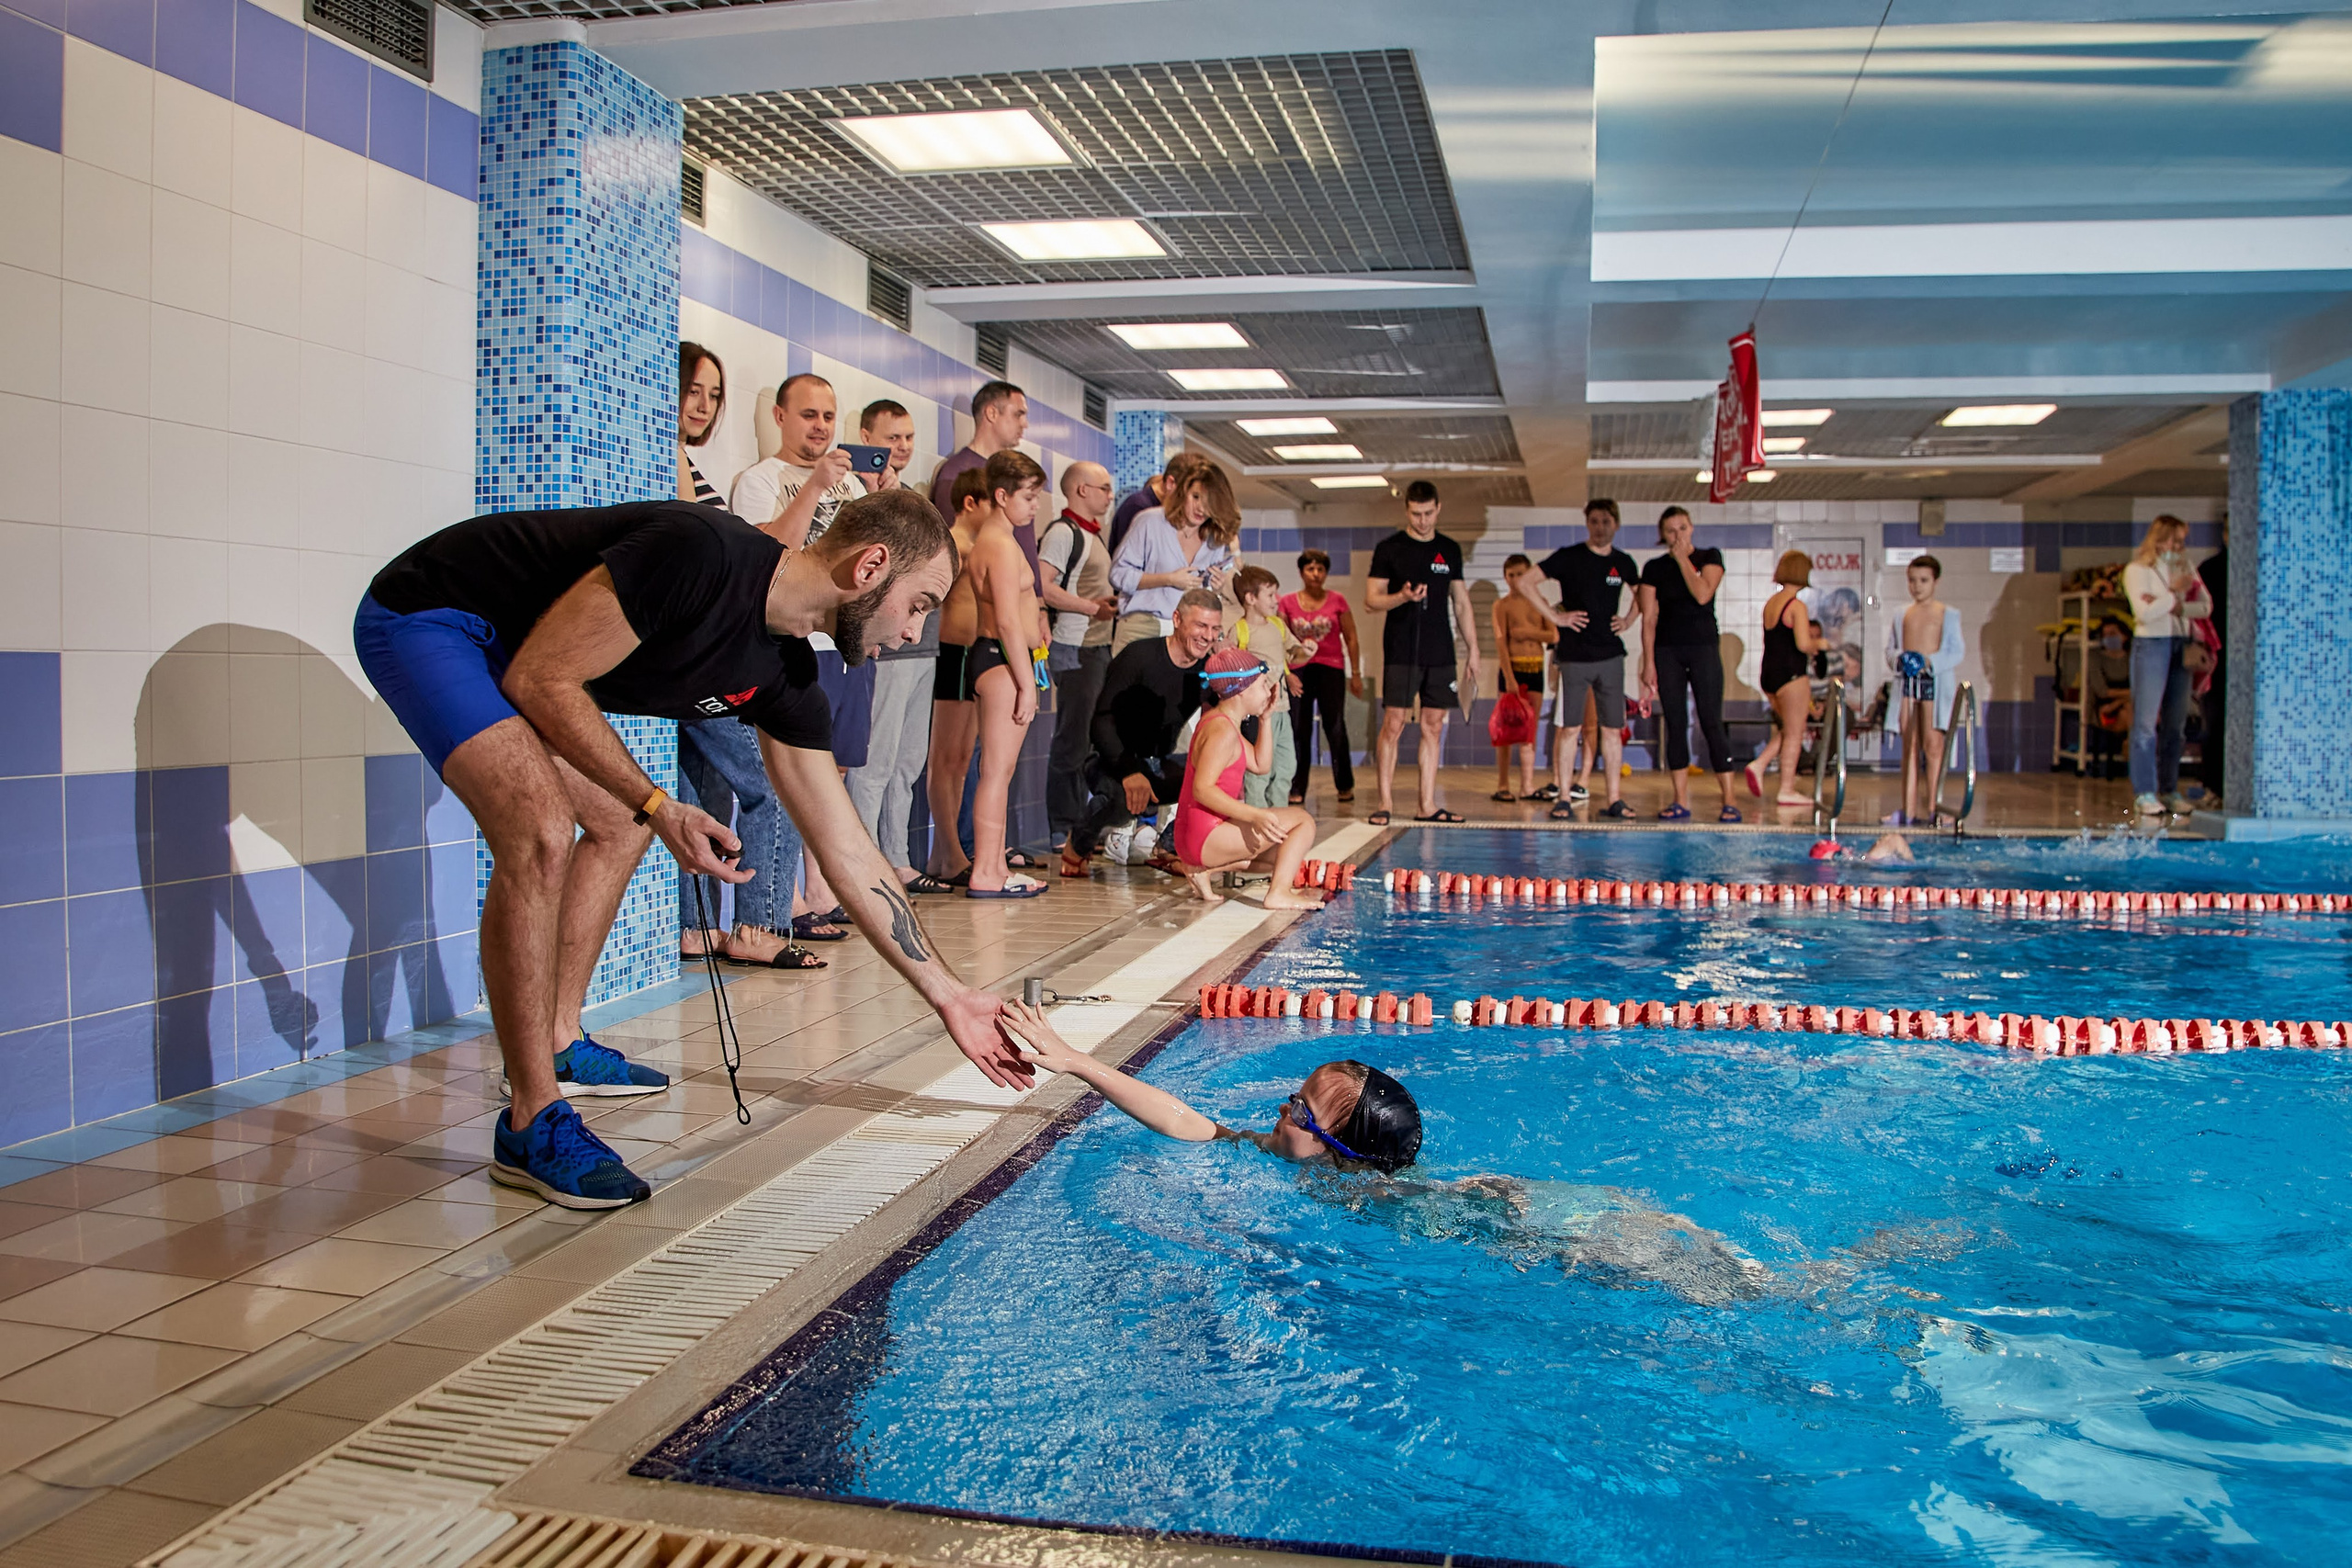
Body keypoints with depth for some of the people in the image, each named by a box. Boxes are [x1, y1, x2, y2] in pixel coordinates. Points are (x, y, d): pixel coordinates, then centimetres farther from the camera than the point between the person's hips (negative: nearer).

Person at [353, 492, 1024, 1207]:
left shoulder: (785, 677, -3)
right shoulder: (698, 556, -30)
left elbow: (849, 854, 1)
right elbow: (540, 680, -25)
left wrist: (950, 996, 2)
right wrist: (658, 806, -29)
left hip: (507, 646, 9)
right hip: (420, 617, -9)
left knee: (619, 822, 15)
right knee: (542, 832, -24)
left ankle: (558, 1045, 28)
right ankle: (531, 1124, -14)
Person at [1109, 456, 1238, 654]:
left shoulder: (1217, 540, 13)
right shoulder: (1151, 522, -2)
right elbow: (1118, 574, -5)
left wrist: (1217, 589, -1)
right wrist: (1169, 580, -11)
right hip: (1142, 627, -3)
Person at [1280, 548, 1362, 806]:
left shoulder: (1337, 601, 3)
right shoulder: (1288, 603, 4)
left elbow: (1351, 638, 7)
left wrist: (1356, 674, 5)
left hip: (1330, 668, -1)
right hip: (1299, 670, 1)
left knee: (1335, 727, -5)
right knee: (1299, 730, 0)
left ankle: (1345, 786, 8)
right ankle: (1297, 789, 5)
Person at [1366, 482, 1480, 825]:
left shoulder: (1450, 549, 12)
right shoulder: (1389, 548, 1)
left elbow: (1461, 601, 16)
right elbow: (1371, 599, -2)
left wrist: (1473, 647, 11)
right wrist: (1402, 597, -21)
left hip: (1440, 653, 4)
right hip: (1400, 651, -4)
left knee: (1433, 726, 4)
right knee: (1393, 724, -7)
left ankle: (1428, 805, 9)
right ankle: (1386, 803, -1)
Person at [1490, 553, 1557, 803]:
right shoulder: (1502, 604, -1)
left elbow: (1554, 635, 1)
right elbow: (1501, 641, -10)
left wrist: (1527, 633, -13)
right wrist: (1509, 678, -18)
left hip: (1536, 668, 4)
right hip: (1513, 667, -4)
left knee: (1531, 729, 6)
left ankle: (1527, 786, 9)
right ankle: (1502, 786, 3)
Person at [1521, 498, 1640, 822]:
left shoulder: (1623, 563, 9)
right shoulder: (1569, 557, -4)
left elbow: (1640, 595, 28)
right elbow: (1524, 583, -8)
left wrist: (1628, 619, 10)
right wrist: (1554, 616, -10)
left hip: (1611, 655, 4)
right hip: (1574, 656, -3)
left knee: (1612, 729, 4)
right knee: (1567, 728, -2)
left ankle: (1614, 799, 9)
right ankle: (1563, 798, 4)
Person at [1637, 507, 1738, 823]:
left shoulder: (1710, 557, 4)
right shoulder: (1654, 568, 7)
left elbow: (1703, 594, -14)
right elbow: (1649, 618, 4)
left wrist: (1683, 558, -8)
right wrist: (1648, 663, -3)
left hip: (1704, 645, -2)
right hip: (1667, 649, 2)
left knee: (1712, 722, -6)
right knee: (1674, 725, 1)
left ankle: (1729, 801, -6)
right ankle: (1681, 801, 5)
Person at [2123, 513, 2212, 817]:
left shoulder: (2185, 567, 13)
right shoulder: (2137, 570, -2)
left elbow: (2206, 607, 4)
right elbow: (2145, 613, -13)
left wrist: (2177, 606, -11)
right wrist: (2175, 592, -10)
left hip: (2182, 645, 5)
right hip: (2150, 644, -5)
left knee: (2175, 724, 6)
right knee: (2146, 722, -8)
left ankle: (2169, 790, 12)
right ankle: (2144, 793, -7)